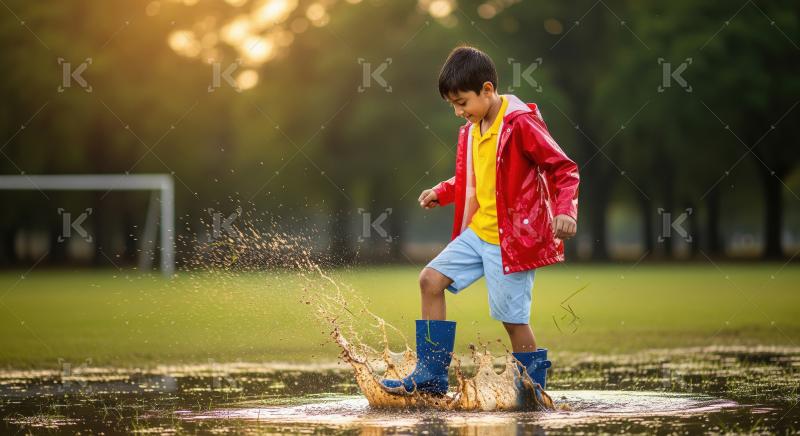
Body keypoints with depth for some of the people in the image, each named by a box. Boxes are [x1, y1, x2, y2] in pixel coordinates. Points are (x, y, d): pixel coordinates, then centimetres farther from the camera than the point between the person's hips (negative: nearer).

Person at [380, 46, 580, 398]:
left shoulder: (521, 124, -15)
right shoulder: (471, 130, 10)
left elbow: (564, 169, -15)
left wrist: (565, 210, -29)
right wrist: (441, 193, 7)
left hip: (513, 237, -8)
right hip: (479, 230, 8)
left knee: (512, 317, -5)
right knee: (431, 279, 2)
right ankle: (431, 376, 7)